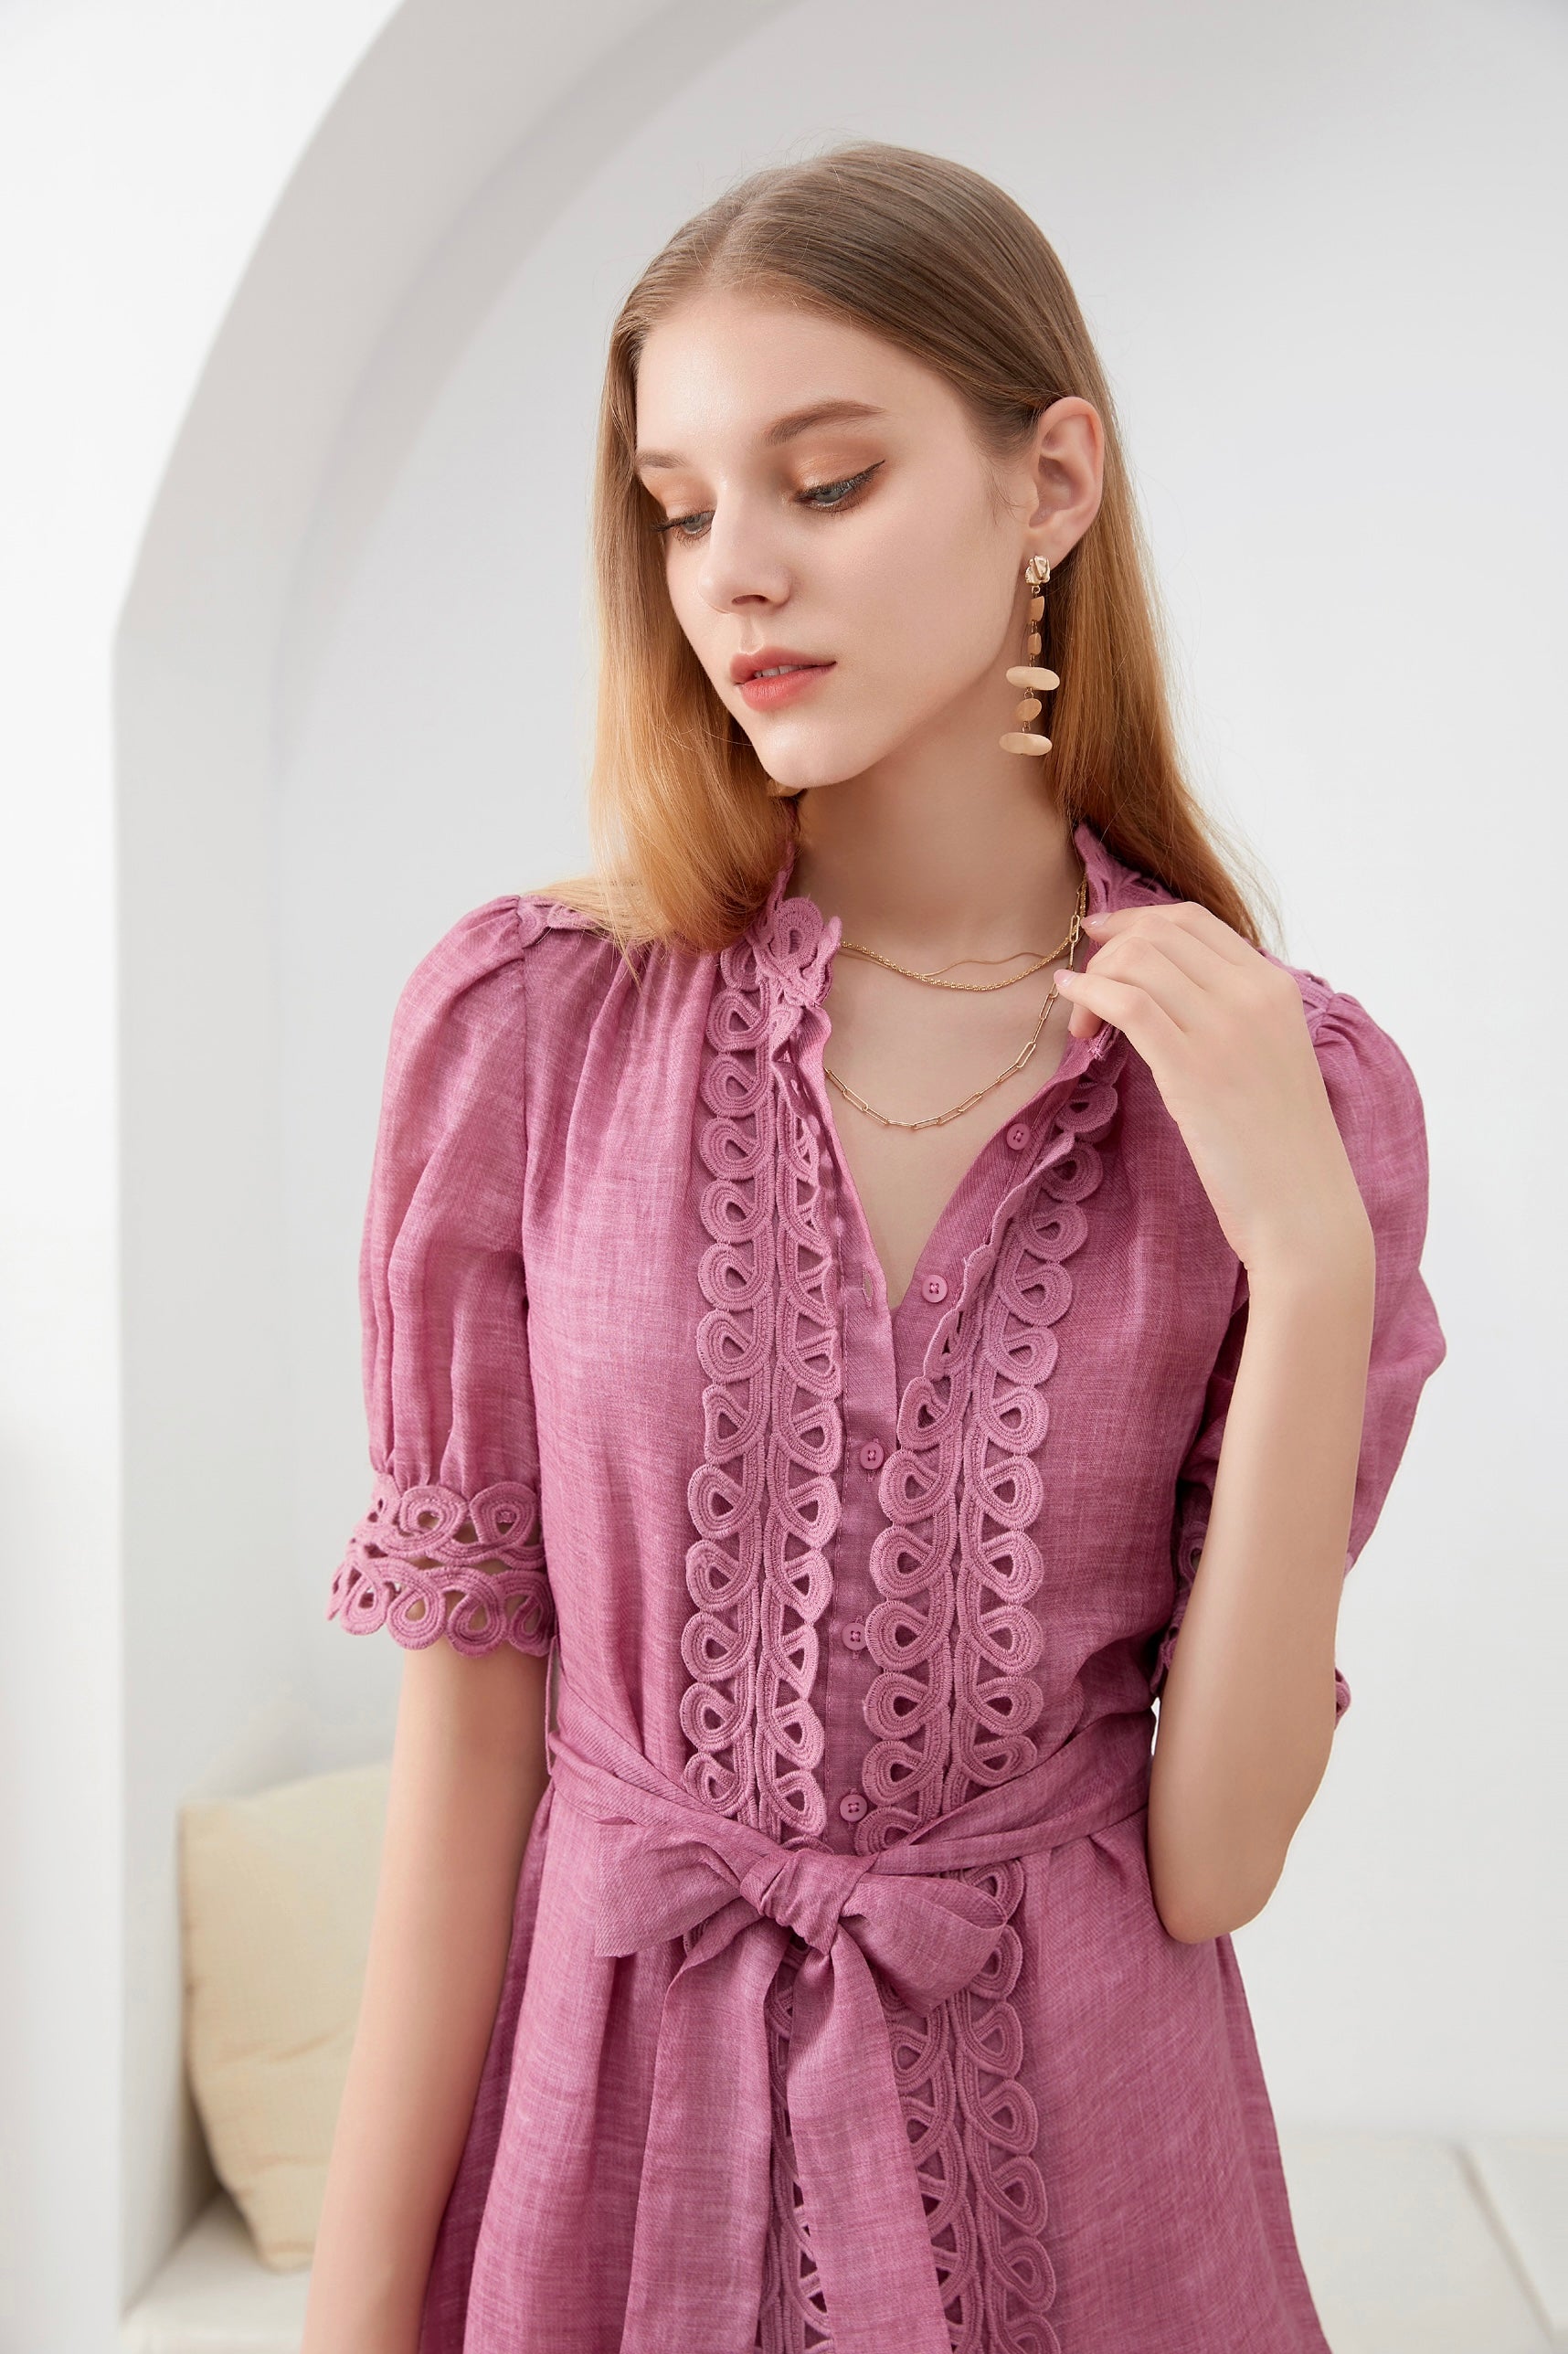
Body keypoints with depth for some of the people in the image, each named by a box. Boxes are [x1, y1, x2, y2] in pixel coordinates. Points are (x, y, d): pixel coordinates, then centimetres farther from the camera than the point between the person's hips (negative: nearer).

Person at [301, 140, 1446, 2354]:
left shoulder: (1299, 1089, -11)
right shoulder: (529, 1019, -12)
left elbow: (1211, 1863, -12)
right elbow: (469, 1719, -8)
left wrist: (1311, 1267, -21)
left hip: (1072, 2144, 1)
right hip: (604, 2114, 0)